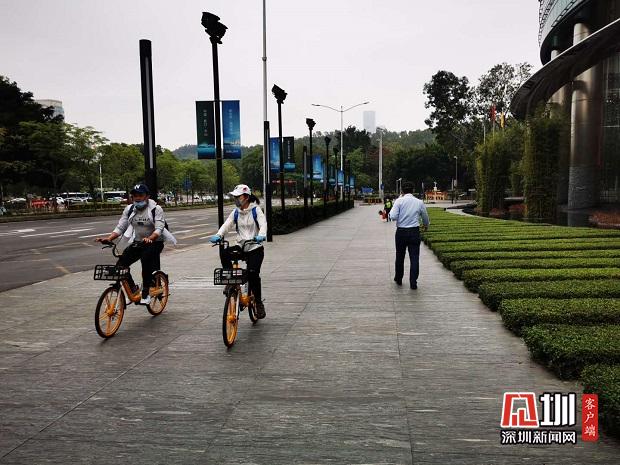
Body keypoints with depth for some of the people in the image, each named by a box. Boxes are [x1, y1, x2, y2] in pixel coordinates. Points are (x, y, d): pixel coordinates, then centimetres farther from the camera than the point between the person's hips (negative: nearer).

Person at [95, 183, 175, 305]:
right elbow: (120, 228, -1)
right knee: (120, 265, -12)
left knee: (146, 258, -34)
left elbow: (159, 229, -24)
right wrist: (108, 238, -19)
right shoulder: (129, 209, 2)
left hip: (155, 242, -5)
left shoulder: (156, 209, -13)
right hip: (137, 243, 5)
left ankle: (146, 293, -21)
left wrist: (149, 239, -44)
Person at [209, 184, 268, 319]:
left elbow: (263, 224, -19)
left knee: (253, 274, -16)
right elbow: (227, 225, -4)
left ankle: (259, 303, 3)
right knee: (223, 252, -24)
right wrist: (218, 235, -24)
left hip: (255, 248, -4)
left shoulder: (256, 210, -5)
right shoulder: (235, 212, 9)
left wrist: (261, 236, -41)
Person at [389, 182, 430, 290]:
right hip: (414, 232, 0)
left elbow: (393, 216, -14)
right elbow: (425, 217, 15)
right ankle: (413, 282, 1)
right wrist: (426, 225, 36)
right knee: (414, 257, 3)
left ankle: (398, 279, 29)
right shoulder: (419, 202, 2)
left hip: (401, 232, 0)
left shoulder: (399, 201, -6)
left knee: (400, 256, 15)